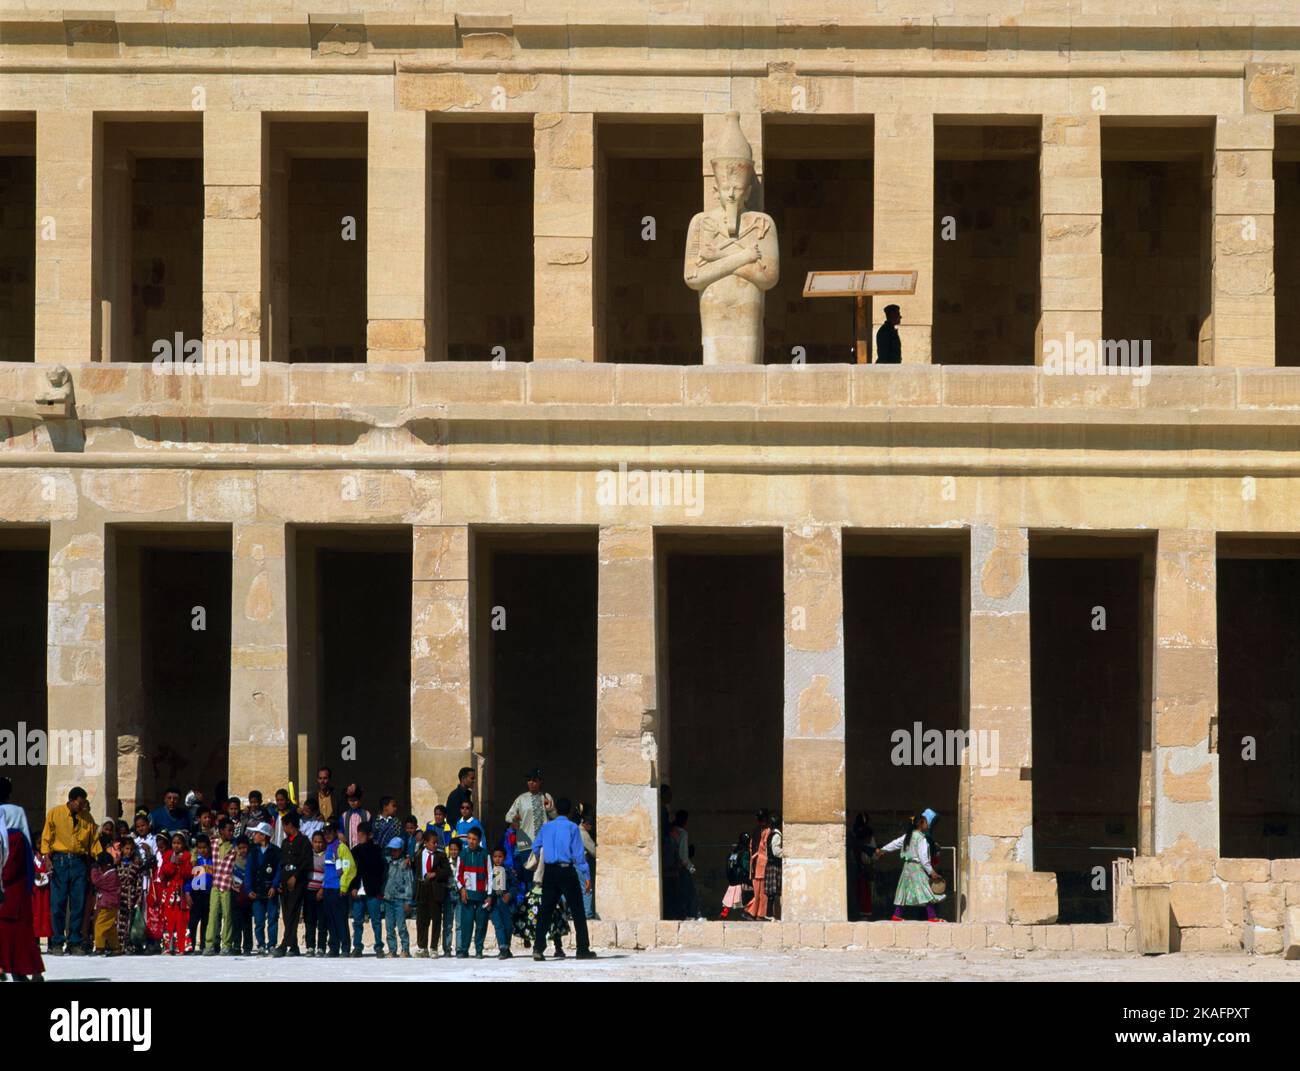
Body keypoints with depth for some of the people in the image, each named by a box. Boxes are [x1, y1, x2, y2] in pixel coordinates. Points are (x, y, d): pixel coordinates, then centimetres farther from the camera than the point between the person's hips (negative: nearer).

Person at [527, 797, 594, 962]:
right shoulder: (572, 828, -5)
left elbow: (535, 847, 16)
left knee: (546, 910, 6)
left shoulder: (546, 827, 7)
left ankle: (538, 947, -5)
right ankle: (583, 949, 2)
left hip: (550, 871, 4)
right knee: (577, 911, 3)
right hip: (567, 871, -4)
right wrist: (586, 875, -6)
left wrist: (540, 858, 40)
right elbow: (578, 853, -9)